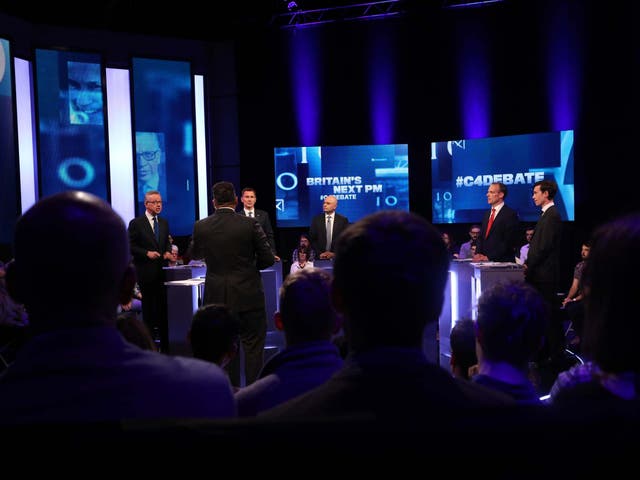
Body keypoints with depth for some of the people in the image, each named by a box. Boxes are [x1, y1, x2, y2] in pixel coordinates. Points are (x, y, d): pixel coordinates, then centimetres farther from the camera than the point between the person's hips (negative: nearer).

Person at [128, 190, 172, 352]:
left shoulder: (164, 222, 12)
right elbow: (131, 246, -6)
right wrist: (147, 253, -16)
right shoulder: (136, 223, -4)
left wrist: (167, 252, 1)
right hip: (146, 272, -4)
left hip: (162, 270, 4)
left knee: (163, 306, 6)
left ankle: (165, 343, 13)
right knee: (148, 307, 4)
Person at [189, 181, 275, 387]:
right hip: (248, 295, -2)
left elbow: (194, 254, 13)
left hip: (217, 296, 3)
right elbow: (268, 259, -6)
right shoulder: (249, 224, -12)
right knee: (253, 344, 7)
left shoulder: (201, 226, -5)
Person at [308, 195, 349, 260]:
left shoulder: (343, 220, 0)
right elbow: (312, 239, 3)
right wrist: (319, 253, -9)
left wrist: (334, 254, -10)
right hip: (320, 257, 1)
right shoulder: (316, 219, 3)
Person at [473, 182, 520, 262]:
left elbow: (508, 241, -15)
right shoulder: (487, 214, 15)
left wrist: (489, 257, -18)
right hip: (484, 260, 6)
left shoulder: (510, 214, -8)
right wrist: (478, 253, -2)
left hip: (502, 262, -6)